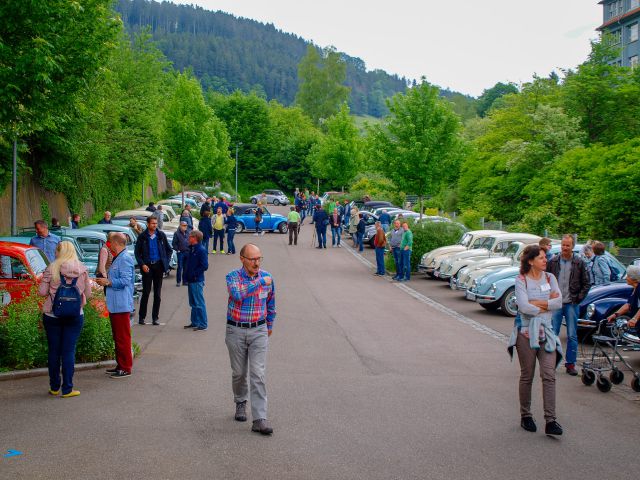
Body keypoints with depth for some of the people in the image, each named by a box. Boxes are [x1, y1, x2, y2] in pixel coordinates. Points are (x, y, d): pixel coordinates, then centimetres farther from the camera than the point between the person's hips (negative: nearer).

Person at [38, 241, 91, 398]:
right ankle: (67, 389, 5)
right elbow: (88, 293, 2)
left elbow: (42, 292, -6)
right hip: (75, 315, 0)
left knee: (54, 350, 11)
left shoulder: (52, 269, -8)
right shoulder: (82, 270, -3)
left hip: (52, 315, 0)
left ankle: (54, 387, 20)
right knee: (69, 351, 4)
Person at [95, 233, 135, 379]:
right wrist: (106, 281, 14)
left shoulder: (125, 259, -15)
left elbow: (125, 281, -22)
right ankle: (120, 365, 24)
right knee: (117, 337, 16)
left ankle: (126, 368, 0)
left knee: (123, 338, -5)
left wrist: (108, 282, -14)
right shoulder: (117, 259, 17)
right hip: (115, 305, 11)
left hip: (121, 305, -11)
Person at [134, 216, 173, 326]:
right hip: (147, 266, -2)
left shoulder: (161, 235, 4)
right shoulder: (142, 237, 0)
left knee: (157, 293, 5)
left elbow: (169, 250, 12)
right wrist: (142, 264, -9)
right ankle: (141, 317, 9)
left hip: (158, 266, 2)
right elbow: (137, 253, 3)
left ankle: (155, 317, 11)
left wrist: (166, 262, 2)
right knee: (146, 292, -1)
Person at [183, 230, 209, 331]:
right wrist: (187, 274, 11)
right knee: (193, 303, 17)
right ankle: (194, 322, 26)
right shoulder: (192, 248, 11)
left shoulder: (201, 250, -16)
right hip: (191, 281, 9)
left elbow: (205, 266, -20)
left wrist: (194, 274, -16)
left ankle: (203, 324, 2)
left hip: (197, 281, -9)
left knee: (199, 303, -4)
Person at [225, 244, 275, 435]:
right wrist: (260, 282, -25)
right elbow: (237, 294, -30)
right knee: (239, 373, 13)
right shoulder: (233, 276, -8)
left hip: (259, 331, 1)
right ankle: (240, 403, 39)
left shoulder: (267, 277, 0)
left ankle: (260, 419, -10)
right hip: (236, 331, 0)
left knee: (258, 374, -8)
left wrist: (270, 326, 22)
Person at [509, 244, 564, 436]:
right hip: (527, 332, -3)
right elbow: (524, 307, -18)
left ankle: (550, 421, -9)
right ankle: (525, 416, 20)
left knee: (549, 375, -8)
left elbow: (559, 302, -5)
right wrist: (548, 304, -6)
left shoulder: (550, 278, 8)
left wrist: (535, 302, -13)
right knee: (527, 376, 7)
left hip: (547, 333, 3)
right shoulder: (521, 280, -4)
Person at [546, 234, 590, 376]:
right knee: (552, 334, 2)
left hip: (571, 304, 0)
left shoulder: (579, 263, 0)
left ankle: (570, 363, 11)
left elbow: (586, 283, 5)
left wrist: (579, 298, -3)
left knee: (572, 336, 4)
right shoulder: (553, 262, 2)